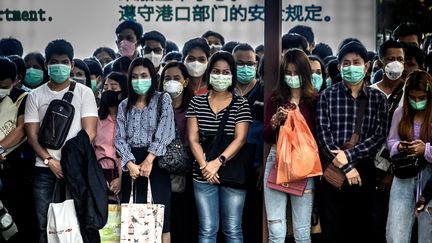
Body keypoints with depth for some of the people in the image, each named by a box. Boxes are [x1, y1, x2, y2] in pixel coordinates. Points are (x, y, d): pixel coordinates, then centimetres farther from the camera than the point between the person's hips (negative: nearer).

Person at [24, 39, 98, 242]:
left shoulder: (84, 93, 3)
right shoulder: (35, 96, 8)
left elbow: (89, 132, -3)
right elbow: (32, 134, 4)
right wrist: (50, 161, -9)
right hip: (45, 169, 2)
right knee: (44, 224, 1)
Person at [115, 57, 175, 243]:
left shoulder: (163, 99, 4)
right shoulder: (124, 106, 13)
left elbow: (164, 132, -8)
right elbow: (120, 138, 4)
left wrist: (149, 160, -19)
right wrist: (130, 163, -13)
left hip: (156, 161, -3)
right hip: (132, 163, 3)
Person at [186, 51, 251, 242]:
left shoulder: (241, 104, 2)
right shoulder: (197, 103, 7)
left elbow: (240, 139, -7)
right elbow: (193, 138, 1)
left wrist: (218, 162, -19)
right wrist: (205, 166, -13)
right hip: (203, 176, 1)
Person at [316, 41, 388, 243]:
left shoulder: (378, 99, 6)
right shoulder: (327, 96, 2)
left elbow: (379, 136, -3)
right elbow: (324, 135, -6)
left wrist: (348, 155, -14)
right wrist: (346, 167, -13)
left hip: (364, 172, 1)